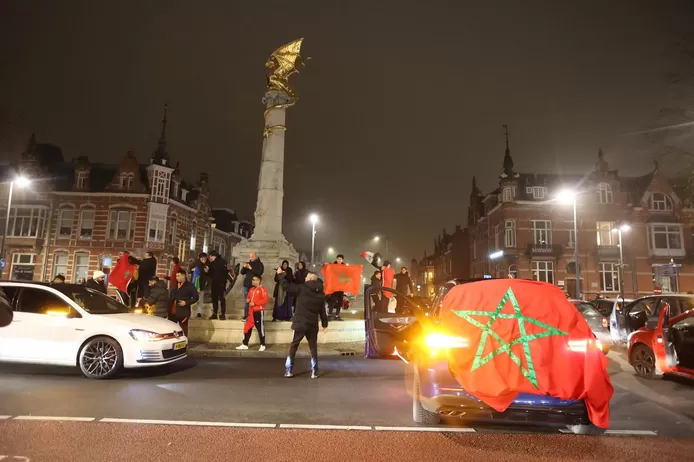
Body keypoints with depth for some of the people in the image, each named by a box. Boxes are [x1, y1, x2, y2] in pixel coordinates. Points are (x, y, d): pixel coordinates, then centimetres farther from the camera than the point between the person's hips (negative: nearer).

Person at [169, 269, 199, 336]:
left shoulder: (189, 285, -5)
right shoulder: (175, 285, 11)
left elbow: (196, 297, -5)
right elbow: (171, 298, 16)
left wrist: (186, 302, -16)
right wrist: (169, 309, 6)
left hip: (183, 312, -5)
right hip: (173, 312, 5)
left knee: (183, 330, 3)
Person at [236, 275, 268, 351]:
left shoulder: (262, 289, -10)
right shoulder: (251, 289, 14)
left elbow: (265, 300, -18)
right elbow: (249, 298, 27)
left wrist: (254, 303, -19)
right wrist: (248, 300, 3)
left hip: (259, 311, -8)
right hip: (251, 311, 8)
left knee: (260, 328, -1)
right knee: (247, 327, 8)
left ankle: (262, 345, 10)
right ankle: (245, 344, 16)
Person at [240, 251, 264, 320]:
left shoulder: (259, 264, -1)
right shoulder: (248, 263, 14)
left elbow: (259, 272, -17)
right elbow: (242, 272, 12)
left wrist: (251, 268, -25)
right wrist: (244, 267, -8)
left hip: (255, 285, -6)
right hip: (247, 284, 6)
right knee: (246, 300, 9)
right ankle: (246, 316, 15)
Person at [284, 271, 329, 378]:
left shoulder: (302, 288, -9)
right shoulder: (321, 294, 4)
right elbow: (322, 311, 6)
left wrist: (280, 274, 5)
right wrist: (325, 323, 16)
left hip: (300, 323, -3)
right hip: (313, 325, 3)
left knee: (293, 347, 9)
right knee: (313, 348, 12)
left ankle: (288, 371, 9)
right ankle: (314, 372, 10)